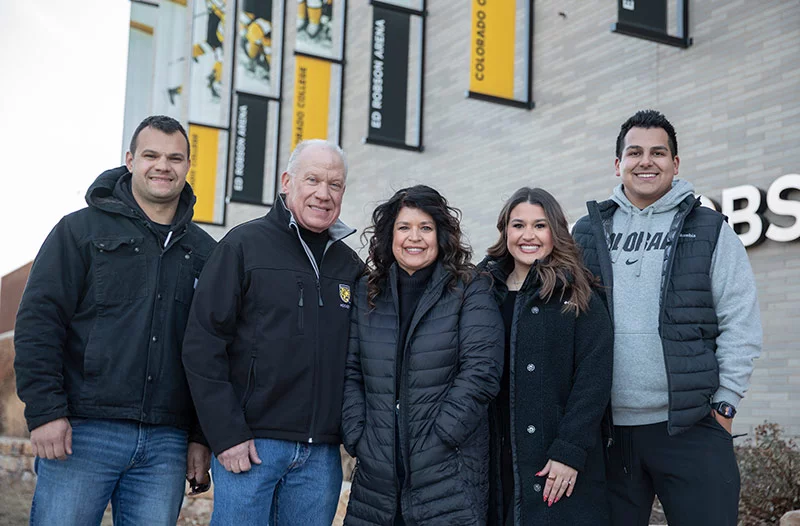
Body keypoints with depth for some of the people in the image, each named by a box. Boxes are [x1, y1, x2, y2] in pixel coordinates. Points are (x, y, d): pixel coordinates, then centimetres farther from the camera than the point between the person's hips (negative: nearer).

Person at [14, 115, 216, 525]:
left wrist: (203, 437, 8)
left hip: (166, 444, 3)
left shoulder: (204, 252, 14)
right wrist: (45, 411, -12)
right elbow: (37, 322, -3)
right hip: (81, 432, -3)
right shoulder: (82, 229, 4)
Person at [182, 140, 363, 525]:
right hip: (249, 443, -4)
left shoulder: (350, 265, 12)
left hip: (321, 453, 4)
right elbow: (202, 344, -7)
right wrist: (227, 434, -12)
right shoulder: (245, 244, -2)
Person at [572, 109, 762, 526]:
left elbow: (741, 326, 1)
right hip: (607, 428, 2)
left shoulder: (709, 231, 4)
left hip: (692, 427, -2)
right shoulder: (588, 233, 9)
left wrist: (724, 404, -4)